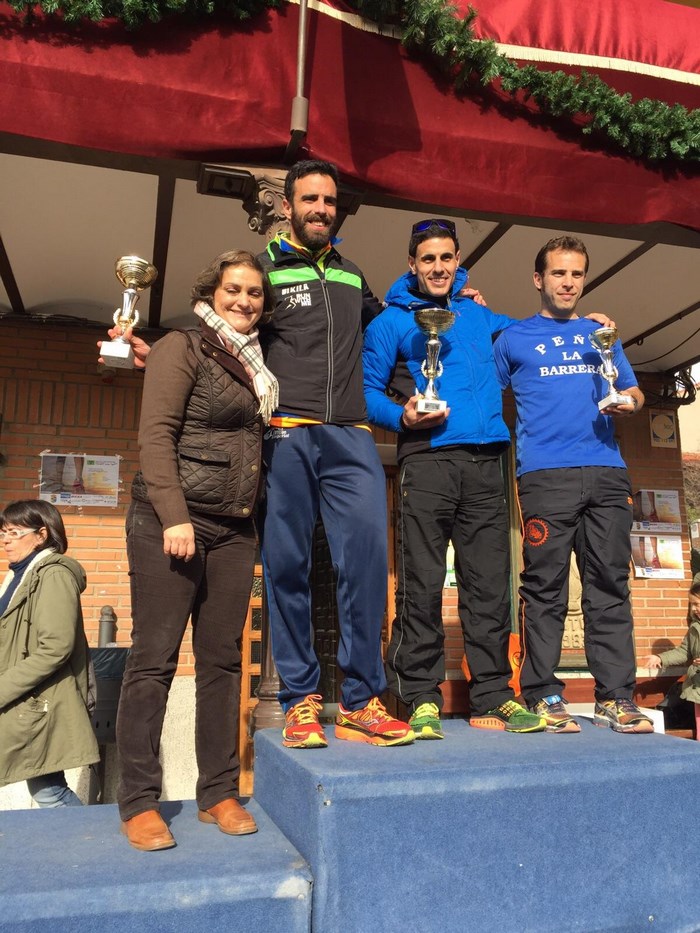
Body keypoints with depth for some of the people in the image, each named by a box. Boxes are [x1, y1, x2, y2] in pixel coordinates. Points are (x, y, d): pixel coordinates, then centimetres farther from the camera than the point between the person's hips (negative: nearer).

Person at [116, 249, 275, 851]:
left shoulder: (254, 366, 18)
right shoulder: (183, 349, 0)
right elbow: (156, 435, -10)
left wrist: (255, 519, 6)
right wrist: (175, 517, -18)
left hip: (233, 530, 6)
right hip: (170, 521, -6)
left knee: (222, 660, 7)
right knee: (155, 657, -2)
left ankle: (219, 792, 16)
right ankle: (139, 802, 8)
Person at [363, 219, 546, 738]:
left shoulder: (480, 316, 22)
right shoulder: (391, 321, 10)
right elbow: (369, 390, 4)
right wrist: (402, 416, -14)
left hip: (485, 461, 4)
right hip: (427, 460, -4)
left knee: (490, 583, 4)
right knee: (422, 585, -5)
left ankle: (493, 696, 13)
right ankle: (422, 699, 6)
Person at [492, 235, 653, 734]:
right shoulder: (513, 338, 15)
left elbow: (633, 391, 22)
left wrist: (628, 404, 3)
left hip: (606, 473, 3)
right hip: (545, 475, -3)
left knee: (610, 585, 1)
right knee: (545, 588, -3)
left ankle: (615, 696, 8)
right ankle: (543, 695, 5)